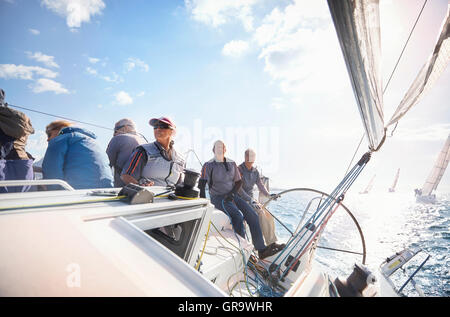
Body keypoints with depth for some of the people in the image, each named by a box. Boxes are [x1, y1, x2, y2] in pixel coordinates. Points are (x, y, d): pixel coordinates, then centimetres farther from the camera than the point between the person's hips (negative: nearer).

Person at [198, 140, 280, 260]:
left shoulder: (232, 164, 10)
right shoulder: (208, 165, -4)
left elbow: (238, 181, 14)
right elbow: (201, 185, -9)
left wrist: (232, 193, -5)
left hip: (232, 196, 5)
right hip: (218, 198, -5)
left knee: (252, 214, -13)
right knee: (237, 215, -29)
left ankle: (261, 249, -9)